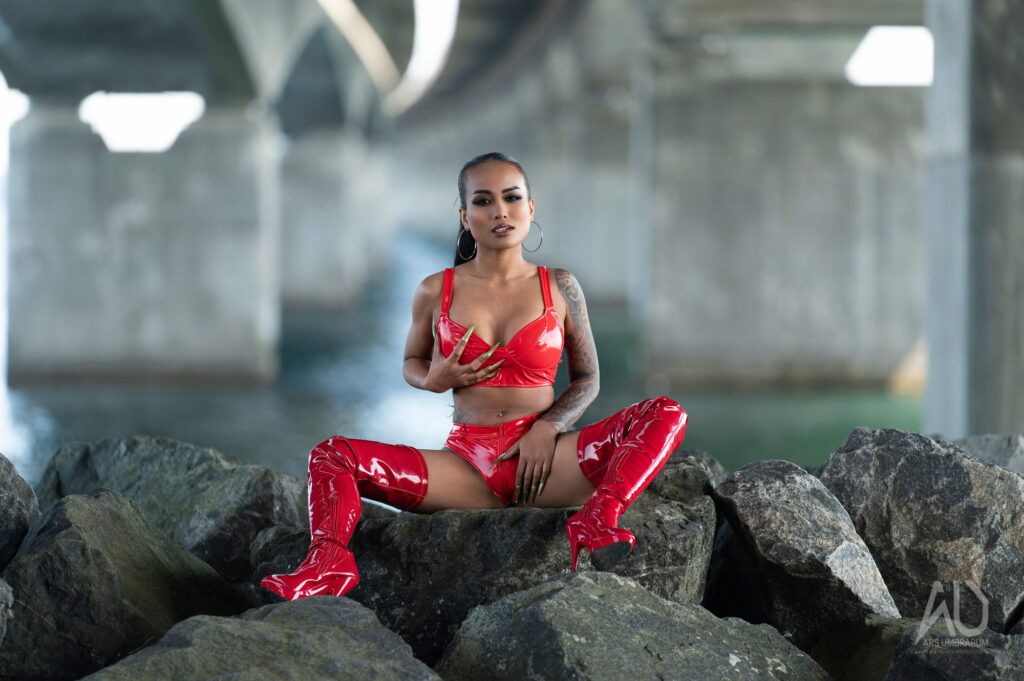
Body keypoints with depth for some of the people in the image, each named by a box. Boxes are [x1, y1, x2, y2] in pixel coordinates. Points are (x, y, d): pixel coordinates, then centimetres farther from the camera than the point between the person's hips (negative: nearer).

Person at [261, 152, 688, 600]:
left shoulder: (560, 289, 6)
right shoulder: (436, 292, 7)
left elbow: (586, 379, 12)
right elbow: (411, 363, 23)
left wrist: (548, 428, -8)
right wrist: (434, 380, -3)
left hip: (542, 462, -1)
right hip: (466, 464, 1)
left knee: (666, 416, -25)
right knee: (331, 456, -16)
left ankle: (597, 521, -47)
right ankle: (327, 564, -41)